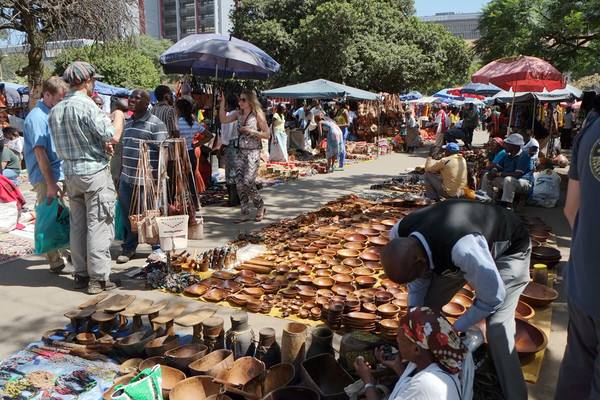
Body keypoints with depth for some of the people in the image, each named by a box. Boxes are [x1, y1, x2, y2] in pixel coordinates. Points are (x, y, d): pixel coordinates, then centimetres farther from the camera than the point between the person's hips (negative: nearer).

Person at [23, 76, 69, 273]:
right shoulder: (37, 117, -14)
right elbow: (40, 152, -18)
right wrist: (51, 183, -20)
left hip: (59, 175, 8)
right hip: (46, 178, -8)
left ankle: (64, 253, 24)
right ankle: (57, 262, 5)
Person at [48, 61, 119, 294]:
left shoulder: (55, 110, 8)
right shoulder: (86, 105, -14)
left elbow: (66, 142, 13)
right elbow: (112, 137, -17)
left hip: (70, 174, 7)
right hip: (95, 172, -7)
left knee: (77, 225, 12)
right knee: (98, 225, -2)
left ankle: (81, 274, 20)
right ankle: (98, 278, 2)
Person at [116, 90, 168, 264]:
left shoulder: (156, 124, -10)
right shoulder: (127, 123, 13)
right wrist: (120, 174, 20)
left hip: (147, 180, -7)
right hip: (126, 178, 7)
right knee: (127, 216, 13)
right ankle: (128, 248, 27)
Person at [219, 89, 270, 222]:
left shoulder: (257, 115, -6)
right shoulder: (238, 113, 9)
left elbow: (267, 134, -7)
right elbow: (223, 120, 0)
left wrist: (251, 131, -17)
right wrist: (222, 103, -7)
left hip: (253, 152, -6)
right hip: (240, 152, 6)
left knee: (248, 182, -11)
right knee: (239, 183, 1)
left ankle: (260, 207, 13)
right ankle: (245, 213, 11)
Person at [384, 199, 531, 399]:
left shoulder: (463, 248, -48)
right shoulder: (399, 235, -26)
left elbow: (492, 297, -30)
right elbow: (420, 276, -3)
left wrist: (455, 329, -20)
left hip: (509, 248, -6)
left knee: (497, 328, -20)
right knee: (426, 306, 4)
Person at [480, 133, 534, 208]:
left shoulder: (524, 156, -16)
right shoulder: (507, 155, 9)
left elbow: (517, 174, -26)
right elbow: (496, 166, 11)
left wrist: (499, 174, -23)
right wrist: (493, 171, -14)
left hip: (524, 182, -8)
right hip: (507, 181, 8)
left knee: (508, 179, -39)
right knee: (486, 176, 2)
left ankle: (506, 206, -39)